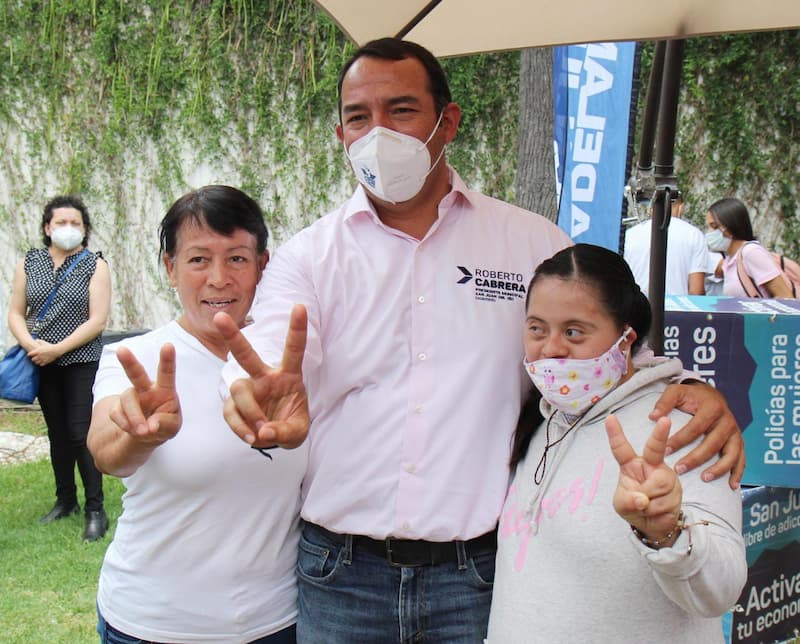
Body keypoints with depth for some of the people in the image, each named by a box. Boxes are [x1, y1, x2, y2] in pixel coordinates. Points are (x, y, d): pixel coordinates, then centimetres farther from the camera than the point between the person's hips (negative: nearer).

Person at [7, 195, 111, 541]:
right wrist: (31, 344, -13)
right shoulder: (29, 262, 6)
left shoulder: (95, 265, -4)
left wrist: (57, 349, -16)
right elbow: (15, 314, 5)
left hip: (81, 362, -4)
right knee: (57, 434, 13)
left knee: (81, 434, -7)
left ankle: (95, 510, 1)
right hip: (43, 365, 4)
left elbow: (97, 321, -11)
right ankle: (65, 501, 27)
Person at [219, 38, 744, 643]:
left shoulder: (532, 242, 3)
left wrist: (691, 386, -13)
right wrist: (260, 397, -40)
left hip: (480, 570, 0)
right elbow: (267, 360, -16)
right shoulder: (308, 256, 1)